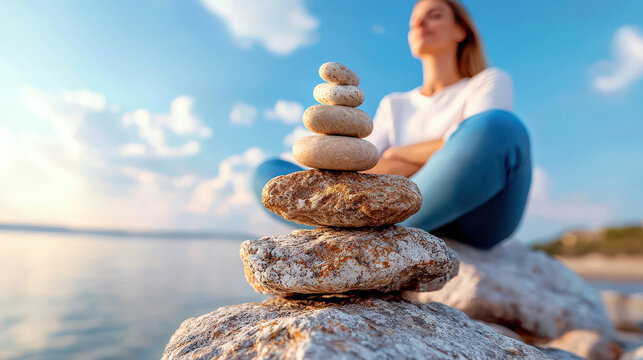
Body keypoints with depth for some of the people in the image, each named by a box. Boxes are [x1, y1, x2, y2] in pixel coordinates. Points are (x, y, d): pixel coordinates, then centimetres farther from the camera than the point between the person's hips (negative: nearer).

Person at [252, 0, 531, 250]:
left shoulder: (491, 81, 14)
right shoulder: (393, 105, 22)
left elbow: (474, 144, -8)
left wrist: (394, 154, 1)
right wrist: (414, 166, -12)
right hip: (415, 224, 3)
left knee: (499, 127, -34)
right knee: (268, 172, -4)